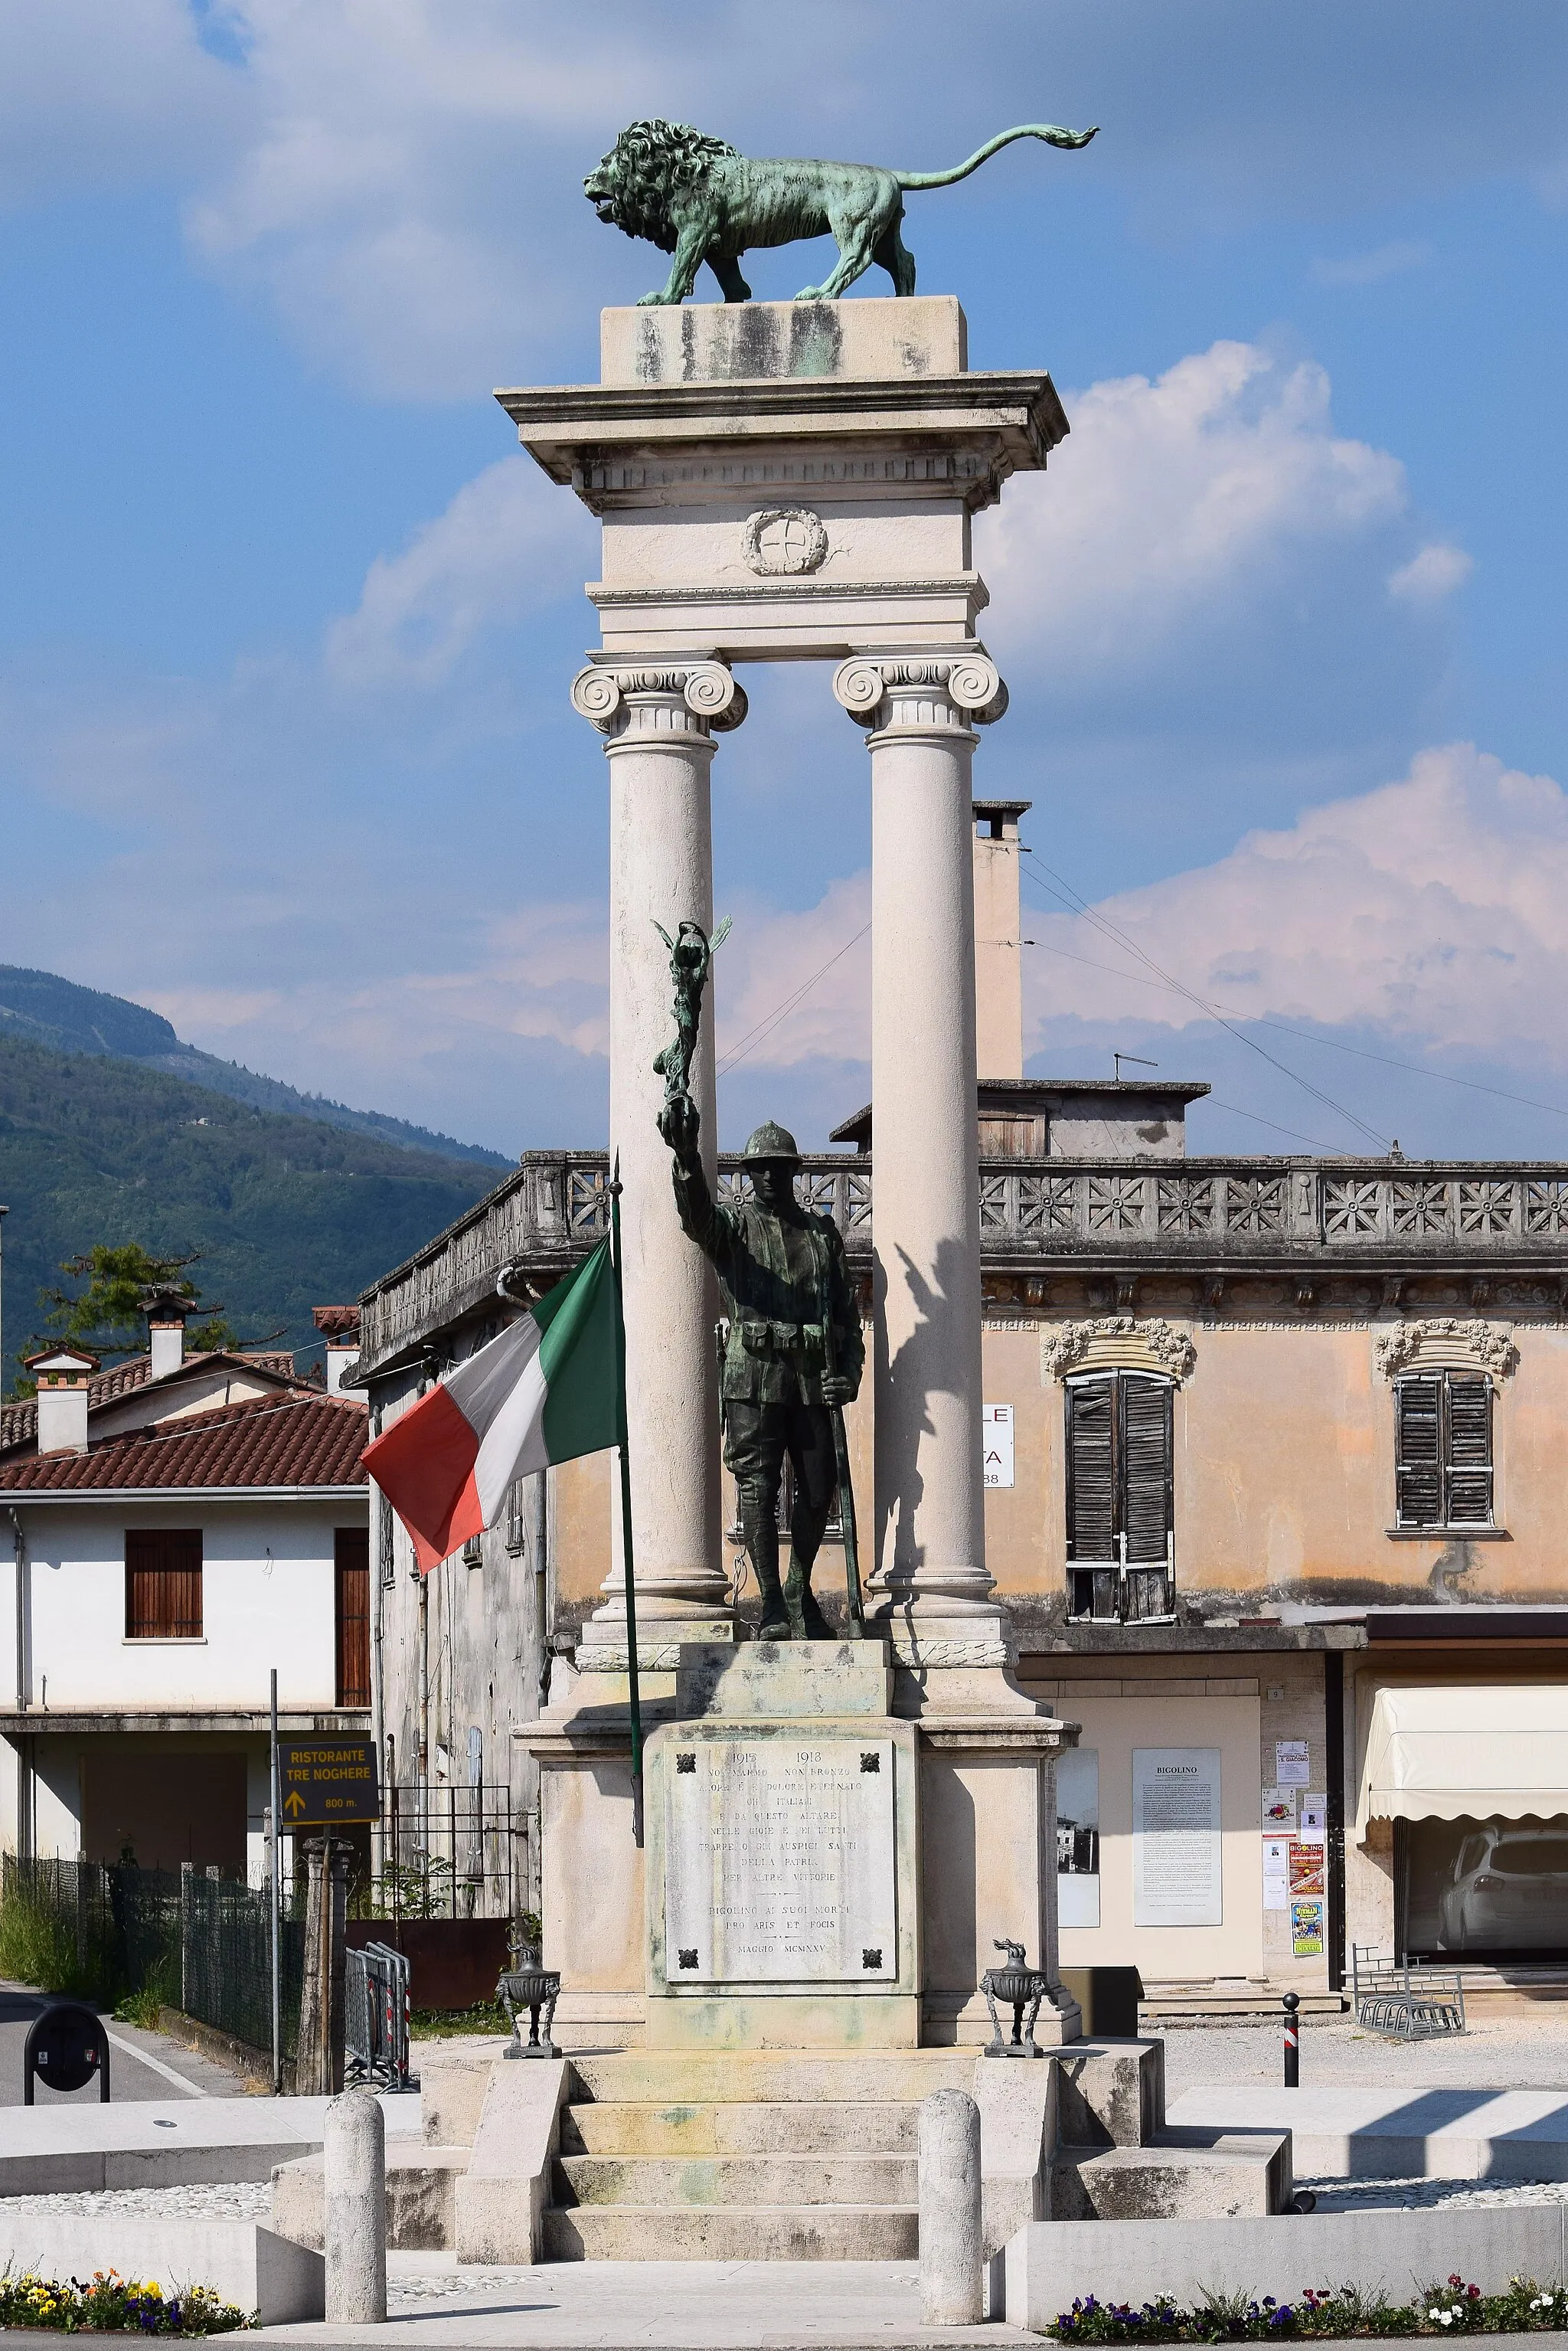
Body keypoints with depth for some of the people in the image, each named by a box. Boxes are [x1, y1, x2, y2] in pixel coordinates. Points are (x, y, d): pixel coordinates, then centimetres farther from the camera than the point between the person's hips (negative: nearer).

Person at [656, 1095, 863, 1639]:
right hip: (754, 1376, -3)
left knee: (819, 1489, 5)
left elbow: (847, 1313, 16)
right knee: (758, 1487, -7)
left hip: (812, 1380, 3)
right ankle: (772, 1605, -5)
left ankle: (800, 1592, 24)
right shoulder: (734, 1226, 5)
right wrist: (686, 1156, -38)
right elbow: (696, 1215, -19)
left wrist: (849, 1374, 0)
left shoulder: (823, 1235, 16)